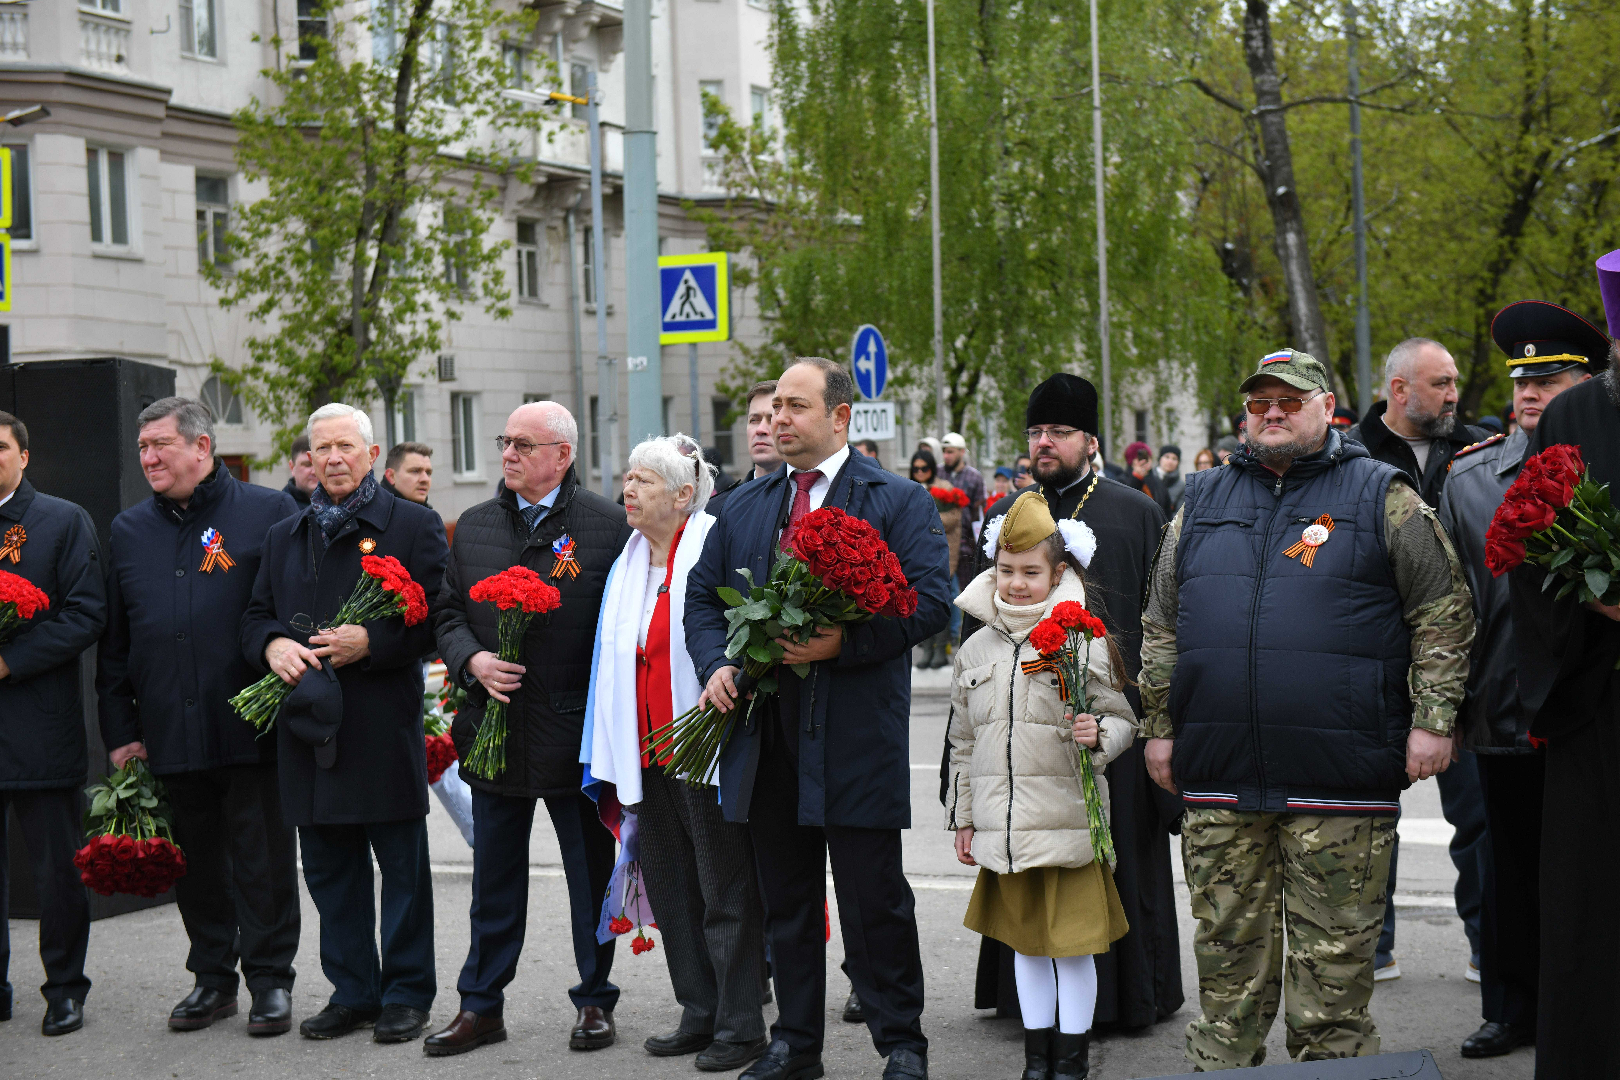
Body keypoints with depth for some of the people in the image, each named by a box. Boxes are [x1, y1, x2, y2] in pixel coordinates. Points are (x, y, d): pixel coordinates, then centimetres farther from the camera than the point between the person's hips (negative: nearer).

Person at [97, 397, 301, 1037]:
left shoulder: (268, 513, -1)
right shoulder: (129, 530, 13)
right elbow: (113, 641, 15)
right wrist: (120, 731, 10)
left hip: (251, 730, -4)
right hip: (170, 736, 4)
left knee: (262, 861, 1)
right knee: (195, 860, 12)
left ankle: (270, 980, 12)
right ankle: (213, 977, 23)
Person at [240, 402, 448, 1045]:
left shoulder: (414, 526, 0)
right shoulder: (283, 537, 16)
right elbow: (255, 617, 18)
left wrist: (370, 642, -19)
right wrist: (273, 646, -5)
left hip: (386, 723, -5)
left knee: (402, 866, 2)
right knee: (328, 868, 10)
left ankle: (407, 994, 11)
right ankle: (352, 992, 21)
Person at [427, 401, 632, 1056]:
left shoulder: (609, 525, -4)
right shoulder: (473, 527, 10)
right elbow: (450, 615, 13)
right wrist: (473, 661, -8)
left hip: (577, 734, -4)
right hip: (494, 729, 4)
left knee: (592, 876, 7)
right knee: (494, 879, 12)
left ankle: (595, 1002, 20)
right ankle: (481, 1006, 20)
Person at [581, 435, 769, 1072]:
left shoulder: (716, 549, -9)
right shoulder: (630, 563, 14)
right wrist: (613, 760, 14)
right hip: (648, 755, 8)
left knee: (725, 893, 0)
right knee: (671, 890, 12)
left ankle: (740, 1027, 8)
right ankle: (700, 1017, 23)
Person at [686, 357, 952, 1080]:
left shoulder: (898, 502, 0)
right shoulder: (743, 508, 15)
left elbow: (931, 600, -10)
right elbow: (702, 598, 18)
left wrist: (845, 642, -20)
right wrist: (715, 664, -1)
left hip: (858, 741, -5)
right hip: (767, 736, 5)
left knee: (875, 902, 0)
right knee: (786, 901, 12)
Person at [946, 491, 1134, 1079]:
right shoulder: (977, 649, 9)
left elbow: (1121, 720, 0)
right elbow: (963, 742, 16)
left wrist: (1097, 734, -22)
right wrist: (963, 818, 15)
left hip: (1068, 823, -4)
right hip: (1003, 826, 4)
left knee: (1072, 941, 2)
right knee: (1025, 942, 13)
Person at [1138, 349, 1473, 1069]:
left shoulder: (1383, 497, 4)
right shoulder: (1202, 501, 15)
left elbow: (1443, 613, 3)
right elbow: (1161, 626, 19)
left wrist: (1432, 720, -4)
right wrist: (1159, 727, 14)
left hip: (1337, 787, -3)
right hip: (1218, 777, 3)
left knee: (1334, 955, 2)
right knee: (1228, 951, 10)